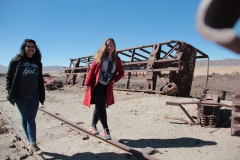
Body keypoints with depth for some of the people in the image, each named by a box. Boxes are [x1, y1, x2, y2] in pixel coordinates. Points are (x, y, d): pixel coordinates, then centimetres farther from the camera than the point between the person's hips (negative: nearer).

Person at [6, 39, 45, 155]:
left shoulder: (37, 63, 8)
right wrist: (10, 92, -9)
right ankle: (31, 142, 24)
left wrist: (42, 95, 8)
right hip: (21, 96, -2)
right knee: (24, 119, 10)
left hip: (34, 95, 2)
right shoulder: (16, 61, -2)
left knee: (31, 119, -1)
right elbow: (9, 76, -2)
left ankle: (32, 144, -3)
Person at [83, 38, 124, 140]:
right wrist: (87, 83, -15)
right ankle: (106, 129, 0)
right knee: (101, 106, -10)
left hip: (107, 87, 4)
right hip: (97, 85, -4)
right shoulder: (99, 56, -5)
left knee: (100, 107, 11)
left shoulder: (116, 59, 3)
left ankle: (93, 126, 27)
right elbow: (92, 70, -7)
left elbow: (121, 72, 11)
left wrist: (114, 80, -6)